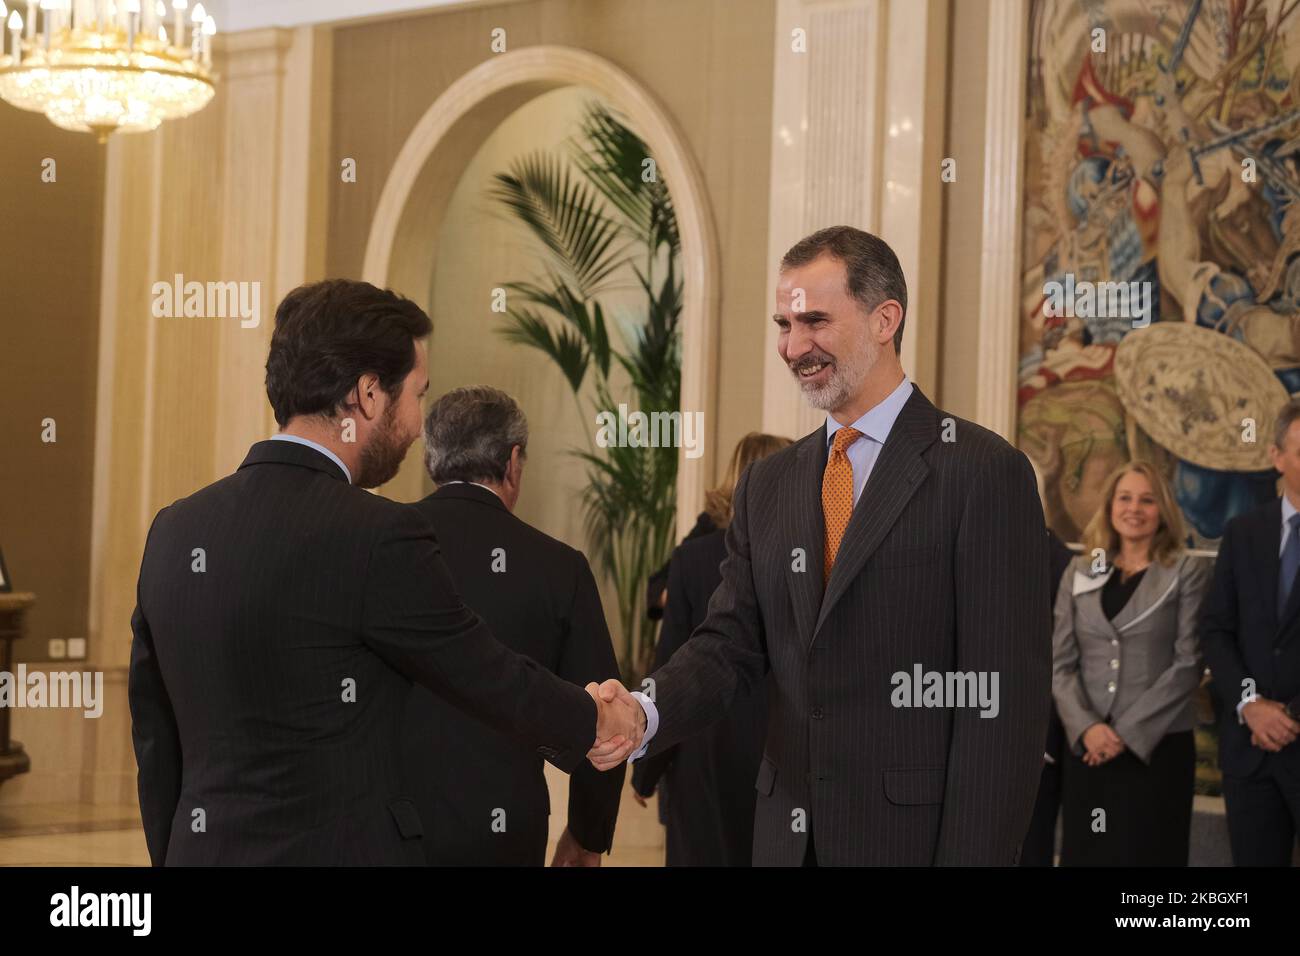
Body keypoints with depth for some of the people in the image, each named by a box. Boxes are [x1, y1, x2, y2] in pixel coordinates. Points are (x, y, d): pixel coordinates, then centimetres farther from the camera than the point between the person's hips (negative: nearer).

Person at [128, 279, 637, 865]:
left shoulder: (173, 530, 4)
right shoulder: (378, 538, -16)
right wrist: (597, 720, 15)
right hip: (343, 850, -7)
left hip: (200, 847, 7)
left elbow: (156, 744, 11)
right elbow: (493, 679, -3)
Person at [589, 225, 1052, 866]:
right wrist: (646, 713, -14)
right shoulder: (768, 486, 11)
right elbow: (731, 642, 6)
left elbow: (1004, 696, -12)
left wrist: (975, 854, -17)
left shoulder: (985, 472, -8)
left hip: (915, 836, -5)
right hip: (789, 835, 6)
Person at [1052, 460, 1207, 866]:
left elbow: (1188, 663, -7)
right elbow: (1060, 662, 5)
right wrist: (1086, 727, -11)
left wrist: (1130, 732, -12)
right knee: (1084, 854, 7)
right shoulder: (1081, 572, 9)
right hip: (1087, 747, 3)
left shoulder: (1188, 572, 0)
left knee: (1144, 855, 1)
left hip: (1158, 746, -3)